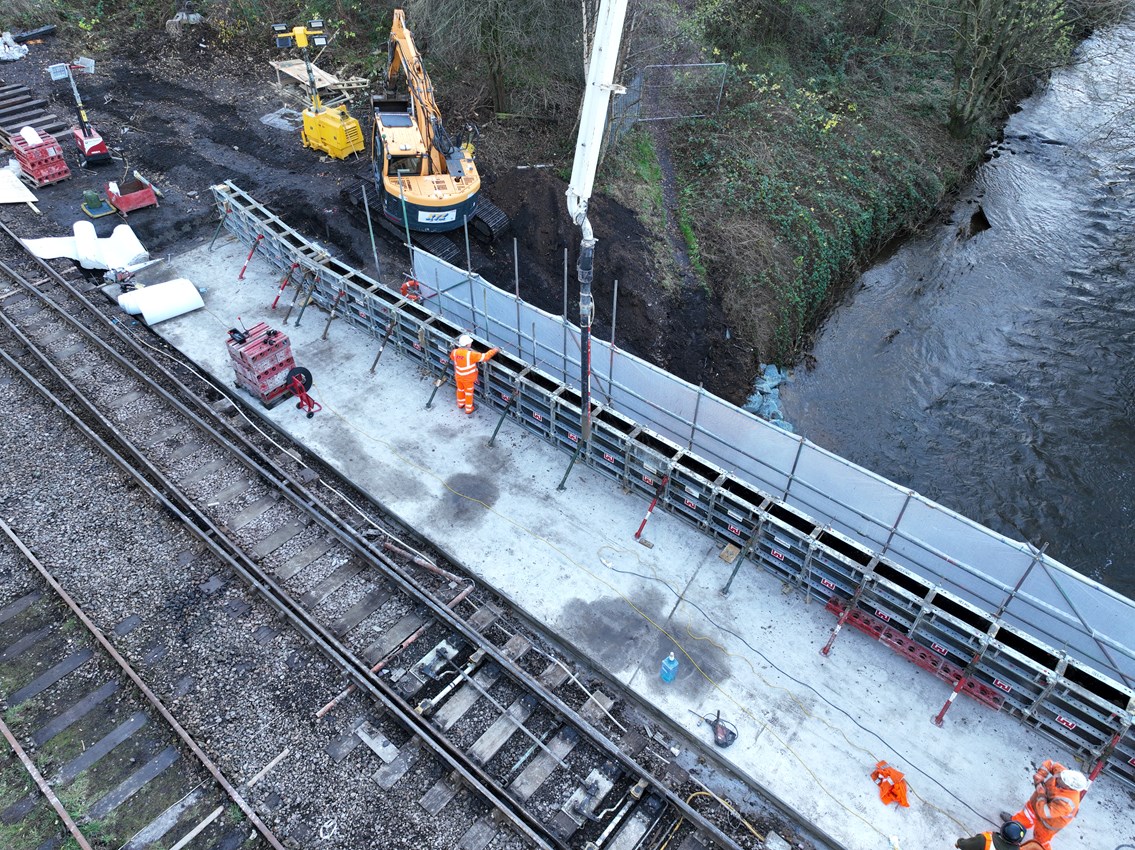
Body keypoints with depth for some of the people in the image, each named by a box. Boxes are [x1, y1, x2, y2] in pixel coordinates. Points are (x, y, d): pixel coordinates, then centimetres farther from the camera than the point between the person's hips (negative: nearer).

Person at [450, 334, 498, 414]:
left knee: (460, 389, 29)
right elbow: (485, 357, -29)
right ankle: (468, 409, 34)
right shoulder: (471, 354, -35)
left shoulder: (455, 352, -17)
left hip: (458, 376, 5)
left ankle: (460, 403, 52)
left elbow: (452, 357, 9)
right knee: (468, 392, 17)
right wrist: (494, 350, -15)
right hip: (468, 378, -5)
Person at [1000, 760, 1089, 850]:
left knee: (1041, 838, 19)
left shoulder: (1066, 802, -47)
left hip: (1049, 820, -7)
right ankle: (1016, 821, 62)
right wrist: (1040, 775, -26)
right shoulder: (1064, 773, -32)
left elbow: (1043, 812, -39)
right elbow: (1049, 763, -13)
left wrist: (1041, 792, -31)